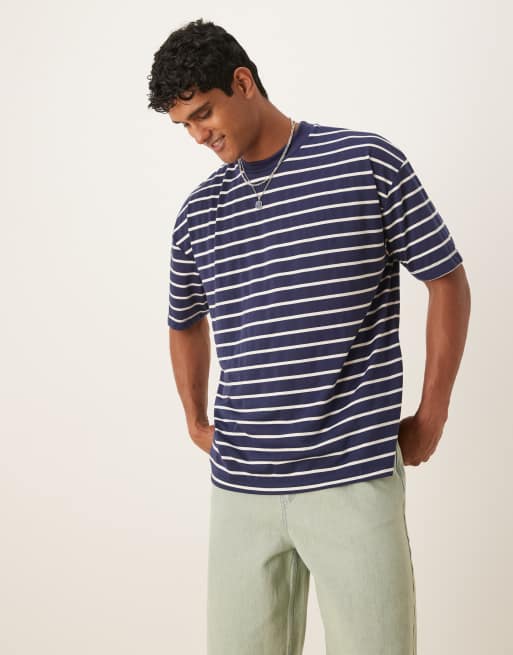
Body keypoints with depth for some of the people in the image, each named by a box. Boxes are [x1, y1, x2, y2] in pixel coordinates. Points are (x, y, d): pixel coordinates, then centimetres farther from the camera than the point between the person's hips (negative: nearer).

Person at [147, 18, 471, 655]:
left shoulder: (368, 162, -2)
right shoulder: (197, 213, 10)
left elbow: (448, 281, 3)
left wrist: (431, 417, 1)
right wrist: (195, 421, 19)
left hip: (354, 479, -3)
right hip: (239, 485, 4)